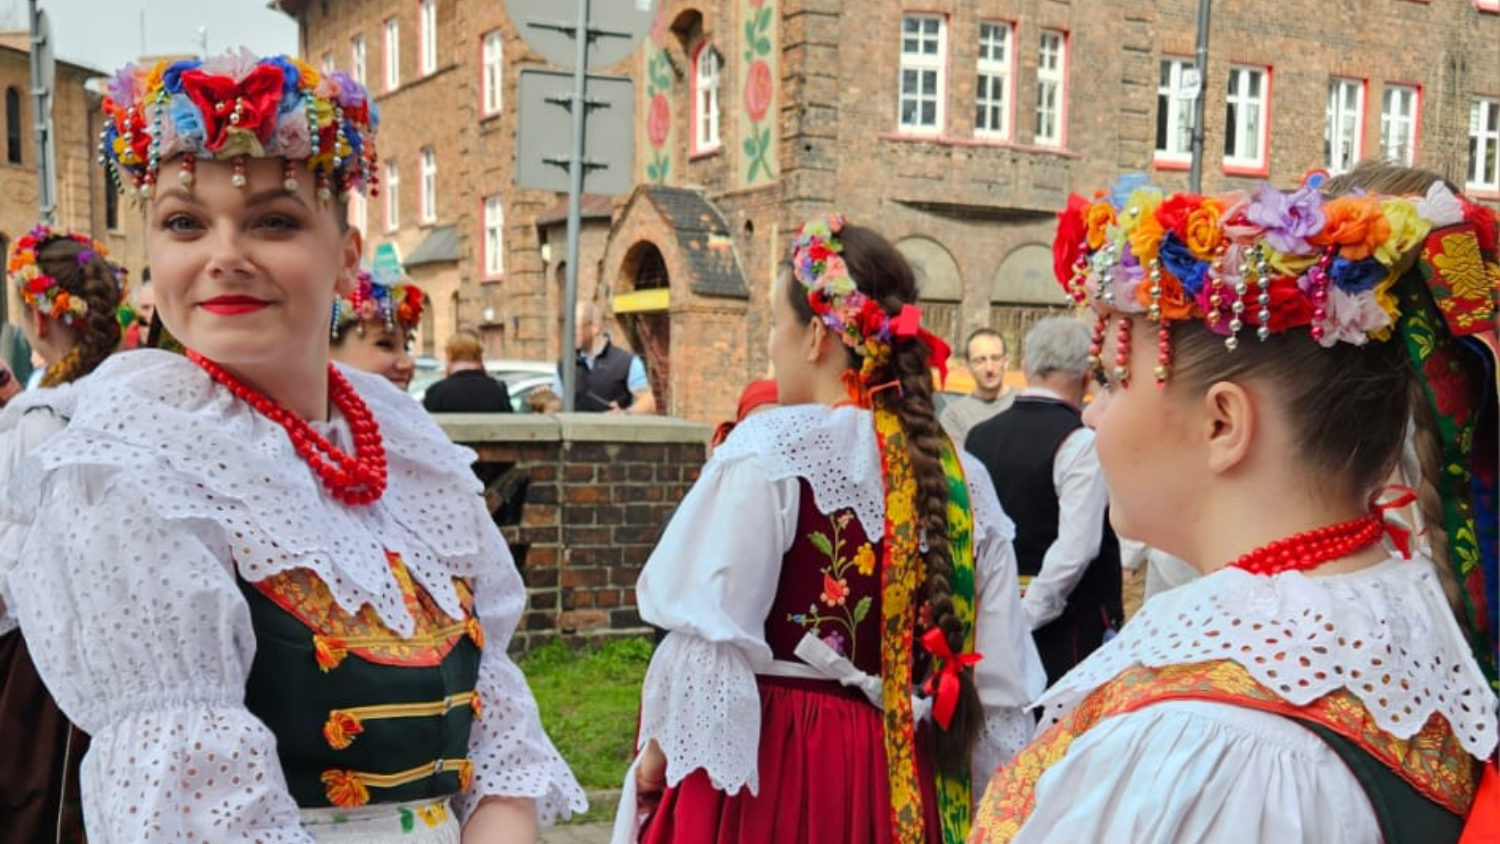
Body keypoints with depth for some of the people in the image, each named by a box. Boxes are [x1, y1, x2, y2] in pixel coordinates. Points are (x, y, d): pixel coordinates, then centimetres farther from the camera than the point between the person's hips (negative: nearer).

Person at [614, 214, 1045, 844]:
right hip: (905, 779, 5)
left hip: (773, 762, -5)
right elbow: (999, 679, 4)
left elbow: (709, 632, -15)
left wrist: (660, 749, -1)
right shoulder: (962, 476, 2)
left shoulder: (770, 450, -13)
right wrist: (962, 780, 17)